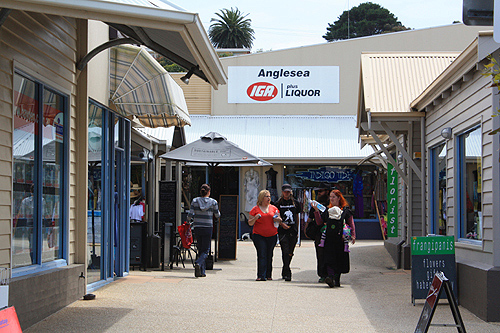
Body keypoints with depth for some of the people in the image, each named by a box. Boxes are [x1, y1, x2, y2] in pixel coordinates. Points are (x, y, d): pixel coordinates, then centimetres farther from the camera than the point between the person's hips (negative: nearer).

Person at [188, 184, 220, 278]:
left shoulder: (195, 201, -1)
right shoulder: (213, 202, -3)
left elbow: (190, 215, -6)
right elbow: (217, 215, 6)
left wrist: (191, 217, 17)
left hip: (197, 228, 2)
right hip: (208, 228, -2)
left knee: (200, 249, 11)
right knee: (206, 250, 3)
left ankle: (202, 272, 8)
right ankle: (198, 263, -25)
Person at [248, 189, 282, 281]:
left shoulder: (273, 208, 12)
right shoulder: (255, 209, 5)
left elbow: (280, 219, 19)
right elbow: (250, 223, 5)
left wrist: (278, 219, -4)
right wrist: (255, 218, -14)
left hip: (272, 236, 3)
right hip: (259, 236, -3)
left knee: (269, 256, 6)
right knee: (262, 255, -11)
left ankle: (268, 275, 16)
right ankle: (261, 276, -13)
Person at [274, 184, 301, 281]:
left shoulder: (295, 203, 11)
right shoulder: (278, 203, 5)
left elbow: (297, 216, 17)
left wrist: (297, 229, 14)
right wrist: (282, 224, -13)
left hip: (293, 231, 3)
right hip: (283, 232, -3)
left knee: (290, 253, 8)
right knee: (285, 252, -13)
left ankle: (284, 272, 25)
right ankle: (287, 273, -15)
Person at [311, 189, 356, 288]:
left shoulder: (346, 210, 7)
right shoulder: (327, 210, 15)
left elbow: (351, 224, 9)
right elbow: (319, 222, 14)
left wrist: (353, 235, -1)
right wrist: (316, 211, 5)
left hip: (341, 239, -1)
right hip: (329, 239, 1)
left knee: (340, 260, 3)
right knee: (329, 259, -14)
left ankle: (336, 279, 14)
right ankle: (330, 277, -24)